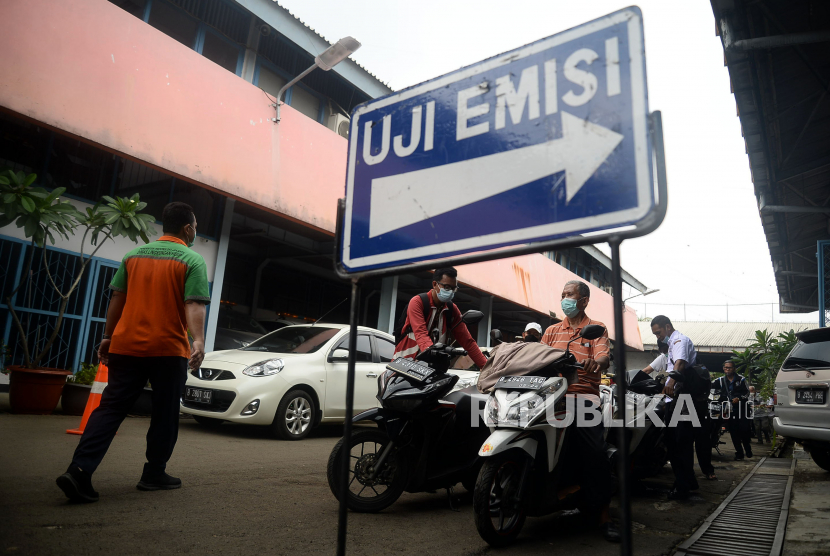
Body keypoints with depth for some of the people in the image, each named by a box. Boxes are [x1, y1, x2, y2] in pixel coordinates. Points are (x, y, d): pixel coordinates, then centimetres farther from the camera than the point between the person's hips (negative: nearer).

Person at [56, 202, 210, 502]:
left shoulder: (134, 254, 12)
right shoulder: (192, 259, -4)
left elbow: (117, 300, 13)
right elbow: (194, 305, -16)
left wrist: (108, 337, 18)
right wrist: (199, 341, -23)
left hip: (126, 345, 4)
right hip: (169, 348, -4)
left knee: (110, 408, 7)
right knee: (165, 414, 9)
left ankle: (80, 469, -5)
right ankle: (154, 474, 17)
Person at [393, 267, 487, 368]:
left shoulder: (452, 309, 7)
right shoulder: (417, 302, -8)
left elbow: (467, 341, 3)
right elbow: (420, 332, -23)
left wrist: (486, 366, -7)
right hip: (406, 360, -4)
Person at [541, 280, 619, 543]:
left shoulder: (596, 328, 10)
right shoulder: (552, 330, 21)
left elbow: (604, 356, -9)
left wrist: (596, 362, -32)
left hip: (584, 396, -3)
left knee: (595, 453, -13)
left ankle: (603, 513, -3)